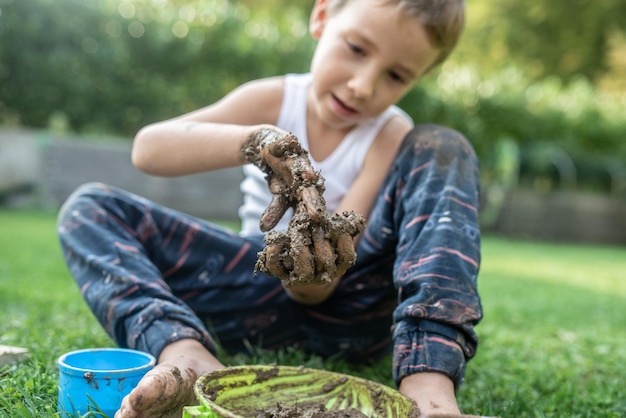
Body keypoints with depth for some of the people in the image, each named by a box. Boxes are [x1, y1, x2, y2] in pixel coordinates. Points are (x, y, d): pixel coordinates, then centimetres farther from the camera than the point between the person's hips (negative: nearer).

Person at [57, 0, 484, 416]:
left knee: (440, 146, -20)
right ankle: (187, 354, -36)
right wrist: (251, 141, -40)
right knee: (89, 207, -8)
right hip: (264, 303, 2)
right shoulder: (274, 100, -5)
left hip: (349, 308, -1)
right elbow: (147, 149, -23)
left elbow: (317, 288, -20)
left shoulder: (393, 137, -10)